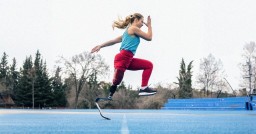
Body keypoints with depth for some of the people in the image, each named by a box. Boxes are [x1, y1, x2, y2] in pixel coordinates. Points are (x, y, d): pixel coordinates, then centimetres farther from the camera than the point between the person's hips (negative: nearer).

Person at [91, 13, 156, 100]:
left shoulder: (128, 31, 26)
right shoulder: (134, 28, -1)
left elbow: (114, 40, 22)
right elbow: (149, 37, 0)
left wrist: (100, 46, 19)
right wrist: (149, 26, 13)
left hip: (129, 60, 10)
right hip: (123, 58, -9)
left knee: (149, 65, 6)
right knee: (117, 80, -12)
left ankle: (143, 88, -5)